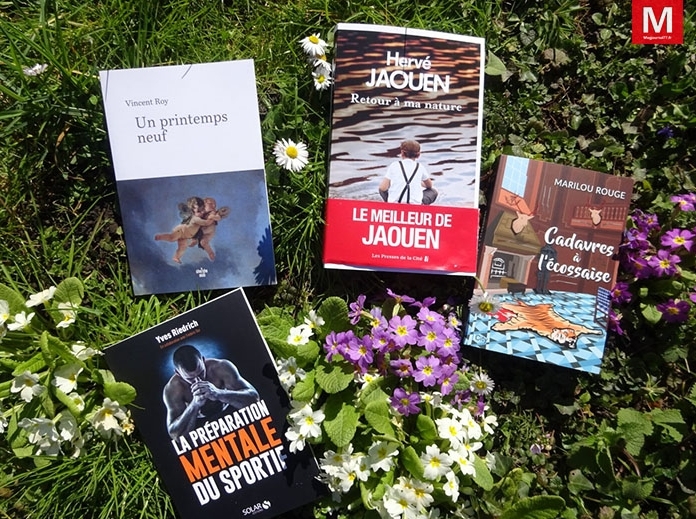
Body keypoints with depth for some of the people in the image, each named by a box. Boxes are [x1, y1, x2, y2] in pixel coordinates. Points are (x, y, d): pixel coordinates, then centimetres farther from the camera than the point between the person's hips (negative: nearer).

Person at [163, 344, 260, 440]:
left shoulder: (220, 367, -26)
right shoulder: (172, 390, -25)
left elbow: (253, 397, -34)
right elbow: (174, 433, -30)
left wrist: (218, 394, -51)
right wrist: (195, 404, -47)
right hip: (201, 425, 1)